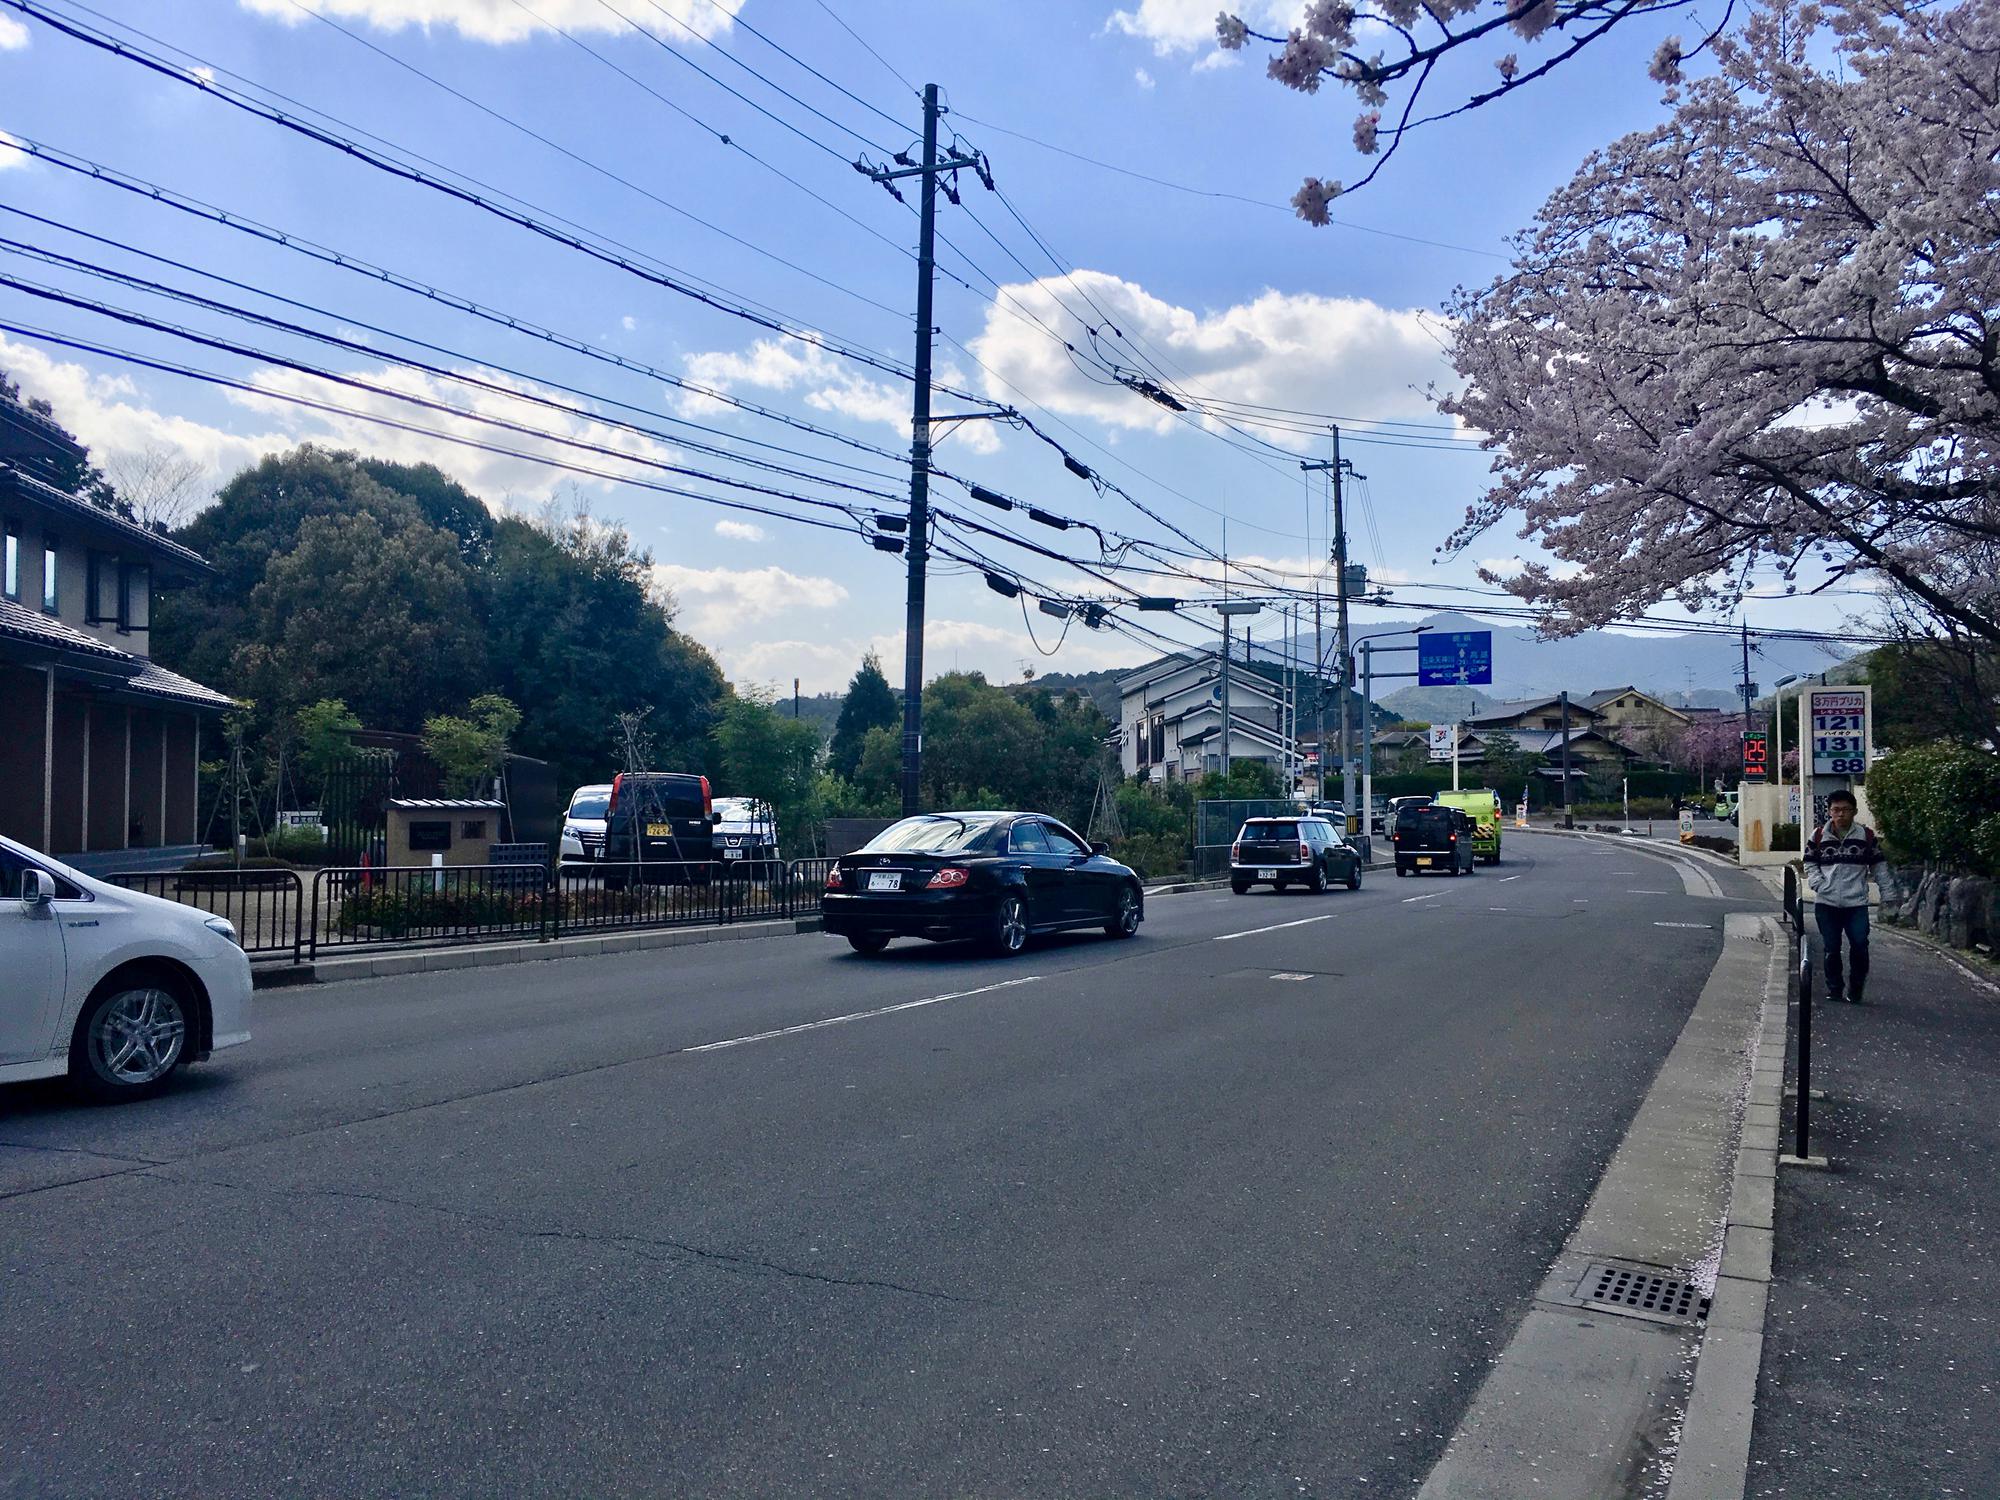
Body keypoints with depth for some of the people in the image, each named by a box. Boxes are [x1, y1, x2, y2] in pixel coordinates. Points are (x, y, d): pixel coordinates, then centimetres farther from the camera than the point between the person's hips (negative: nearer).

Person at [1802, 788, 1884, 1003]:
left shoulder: (1867, 836, 3)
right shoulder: (1819, 835, 4)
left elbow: (1877, 866, 10)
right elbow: (1810, 864, 9)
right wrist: (1820, 885, -5)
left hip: (1857, 902, -1)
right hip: (1826, 903, 1)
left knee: (1860, 946, -6)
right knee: (1831, 948, 6)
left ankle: (1856, 988, 12)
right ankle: (1834, 989, 19)